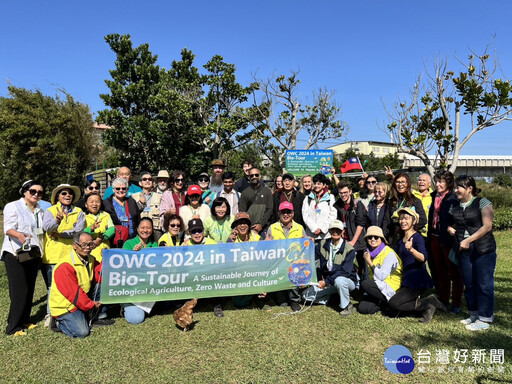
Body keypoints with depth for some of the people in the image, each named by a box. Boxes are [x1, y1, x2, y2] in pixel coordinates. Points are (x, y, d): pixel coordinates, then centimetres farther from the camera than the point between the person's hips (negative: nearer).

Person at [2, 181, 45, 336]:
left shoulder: (40, 211, 16)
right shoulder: (13, 206, -4)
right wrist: (19, 235, -35)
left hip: (33, 253, 6)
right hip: (15, 254, -6)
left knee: (29, 289, 8)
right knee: (19, 290, -8)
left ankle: (24, 321, 21)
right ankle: (13, 327, 1)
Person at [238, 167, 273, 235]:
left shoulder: (267, 191, 9)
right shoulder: (245, 193, 11)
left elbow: (270, 210, 3)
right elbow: (242, 212, 7)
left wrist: (261, 224, -8)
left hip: (263, 228, 0)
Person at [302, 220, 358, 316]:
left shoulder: (349, 249, -16)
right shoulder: (323, 244, -1)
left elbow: (345, 271, -24)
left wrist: (326, 282, -29)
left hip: (348, 280, -4)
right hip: (327, 280, 4)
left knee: (339, 280, -40)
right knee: (307, 295, -11)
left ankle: (347, 306, -13)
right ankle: (333, 297, 11)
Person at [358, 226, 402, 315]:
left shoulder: (389, 253, -14)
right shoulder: (371, 253, 11)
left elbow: (381, 276, -22)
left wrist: (369, 262, -14)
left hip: (390, 289, -7)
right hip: (378, 286, 7)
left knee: (364, 284, -30)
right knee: (362, 309, -15)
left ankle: (389, 301, -8)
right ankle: (385, 302, 9)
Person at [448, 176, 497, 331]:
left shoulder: (483, 203, -4)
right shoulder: (455, 206, 13)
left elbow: (487, 226, -11)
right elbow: (450, 224, 25)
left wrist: (468, 240, -16)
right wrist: (450, 229, 1)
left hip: (483, 249, -5)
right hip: (463, 250, 6)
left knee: (484, 284, -1)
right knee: (469, 284, 11)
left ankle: (484, 319, 8)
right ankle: (474, 315, 25)